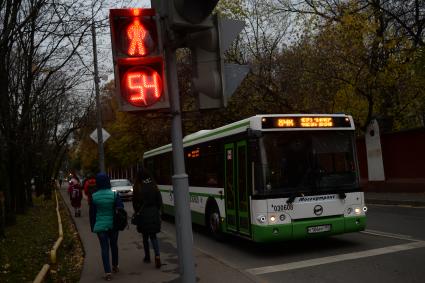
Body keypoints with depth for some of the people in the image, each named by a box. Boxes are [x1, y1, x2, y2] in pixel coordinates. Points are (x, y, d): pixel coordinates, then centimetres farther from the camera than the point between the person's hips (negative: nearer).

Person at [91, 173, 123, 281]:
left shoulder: (94, 196, -8)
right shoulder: (114, 195, -11)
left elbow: (93, 212, 0)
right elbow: (121, 208, -9)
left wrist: (94, 225, 10)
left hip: (100, 225, -1)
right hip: (113, 224, 1)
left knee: (104, 248, 4)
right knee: (114, 245, 20)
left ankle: (107, 272, -3)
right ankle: (115, 266, 36)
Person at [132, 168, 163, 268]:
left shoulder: (137, 188, -10)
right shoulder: (154, 187, 0)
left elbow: (135, 203, -6)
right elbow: (160, 201, 3)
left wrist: (137, 212, 10)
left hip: (143, 215, -2)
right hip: (154, 214, 2)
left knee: (145, 236, 14)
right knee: (153, 236, 11)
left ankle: (147, 257, 24)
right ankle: (157, 256, -8)